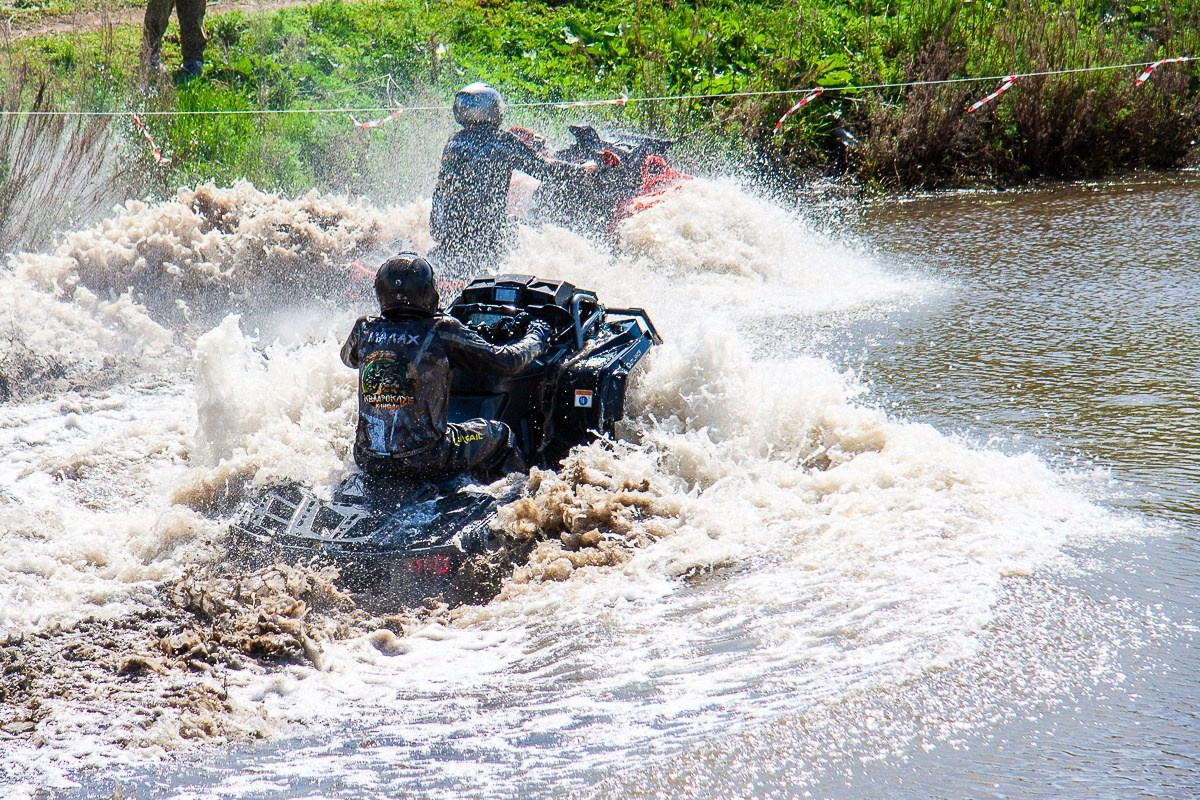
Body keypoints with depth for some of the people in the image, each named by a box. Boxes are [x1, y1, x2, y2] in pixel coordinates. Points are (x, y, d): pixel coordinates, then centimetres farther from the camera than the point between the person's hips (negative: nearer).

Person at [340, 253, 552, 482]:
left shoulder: (365, 330, -1)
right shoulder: (442, 332, -11)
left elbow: (348, 357, 24)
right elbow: (507, 362, -4)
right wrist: (537, 337, 17)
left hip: (368, 462, 4)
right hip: (425, 461, -4)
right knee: (499, 434, 20)